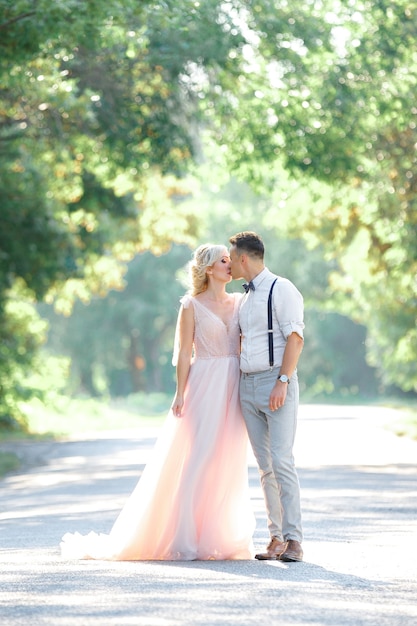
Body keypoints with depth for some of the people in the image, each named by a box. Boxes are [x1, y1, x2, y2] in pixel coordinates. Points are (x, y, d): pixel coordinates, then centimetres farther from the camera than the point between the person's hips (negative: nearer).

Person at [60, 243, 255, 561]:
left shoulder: (239, 302, 13)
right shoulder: (192, 305, 1)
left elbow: (246, 345, 12)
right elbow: (184, 352, -2)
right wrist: (180, 394, -10)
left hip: (233, 388, 4)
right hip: (204, 386, -4)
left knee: (230, 463, 4)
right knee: (196, 460, -7)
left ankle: (225, 537, 10)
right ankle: (186, 539, -3)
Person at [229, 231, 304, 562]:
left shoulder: (281, 289, -6)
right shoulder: (245, 297, 19)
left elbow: (295, 338, -13)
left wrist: (282, 382, -21)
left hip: (275, 382, -8)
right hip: (247, 386, 8)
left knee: (282, 462, -13)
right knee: (265, 466, 5)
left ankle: (293, 539, -13)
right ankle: (276, 538, 6)